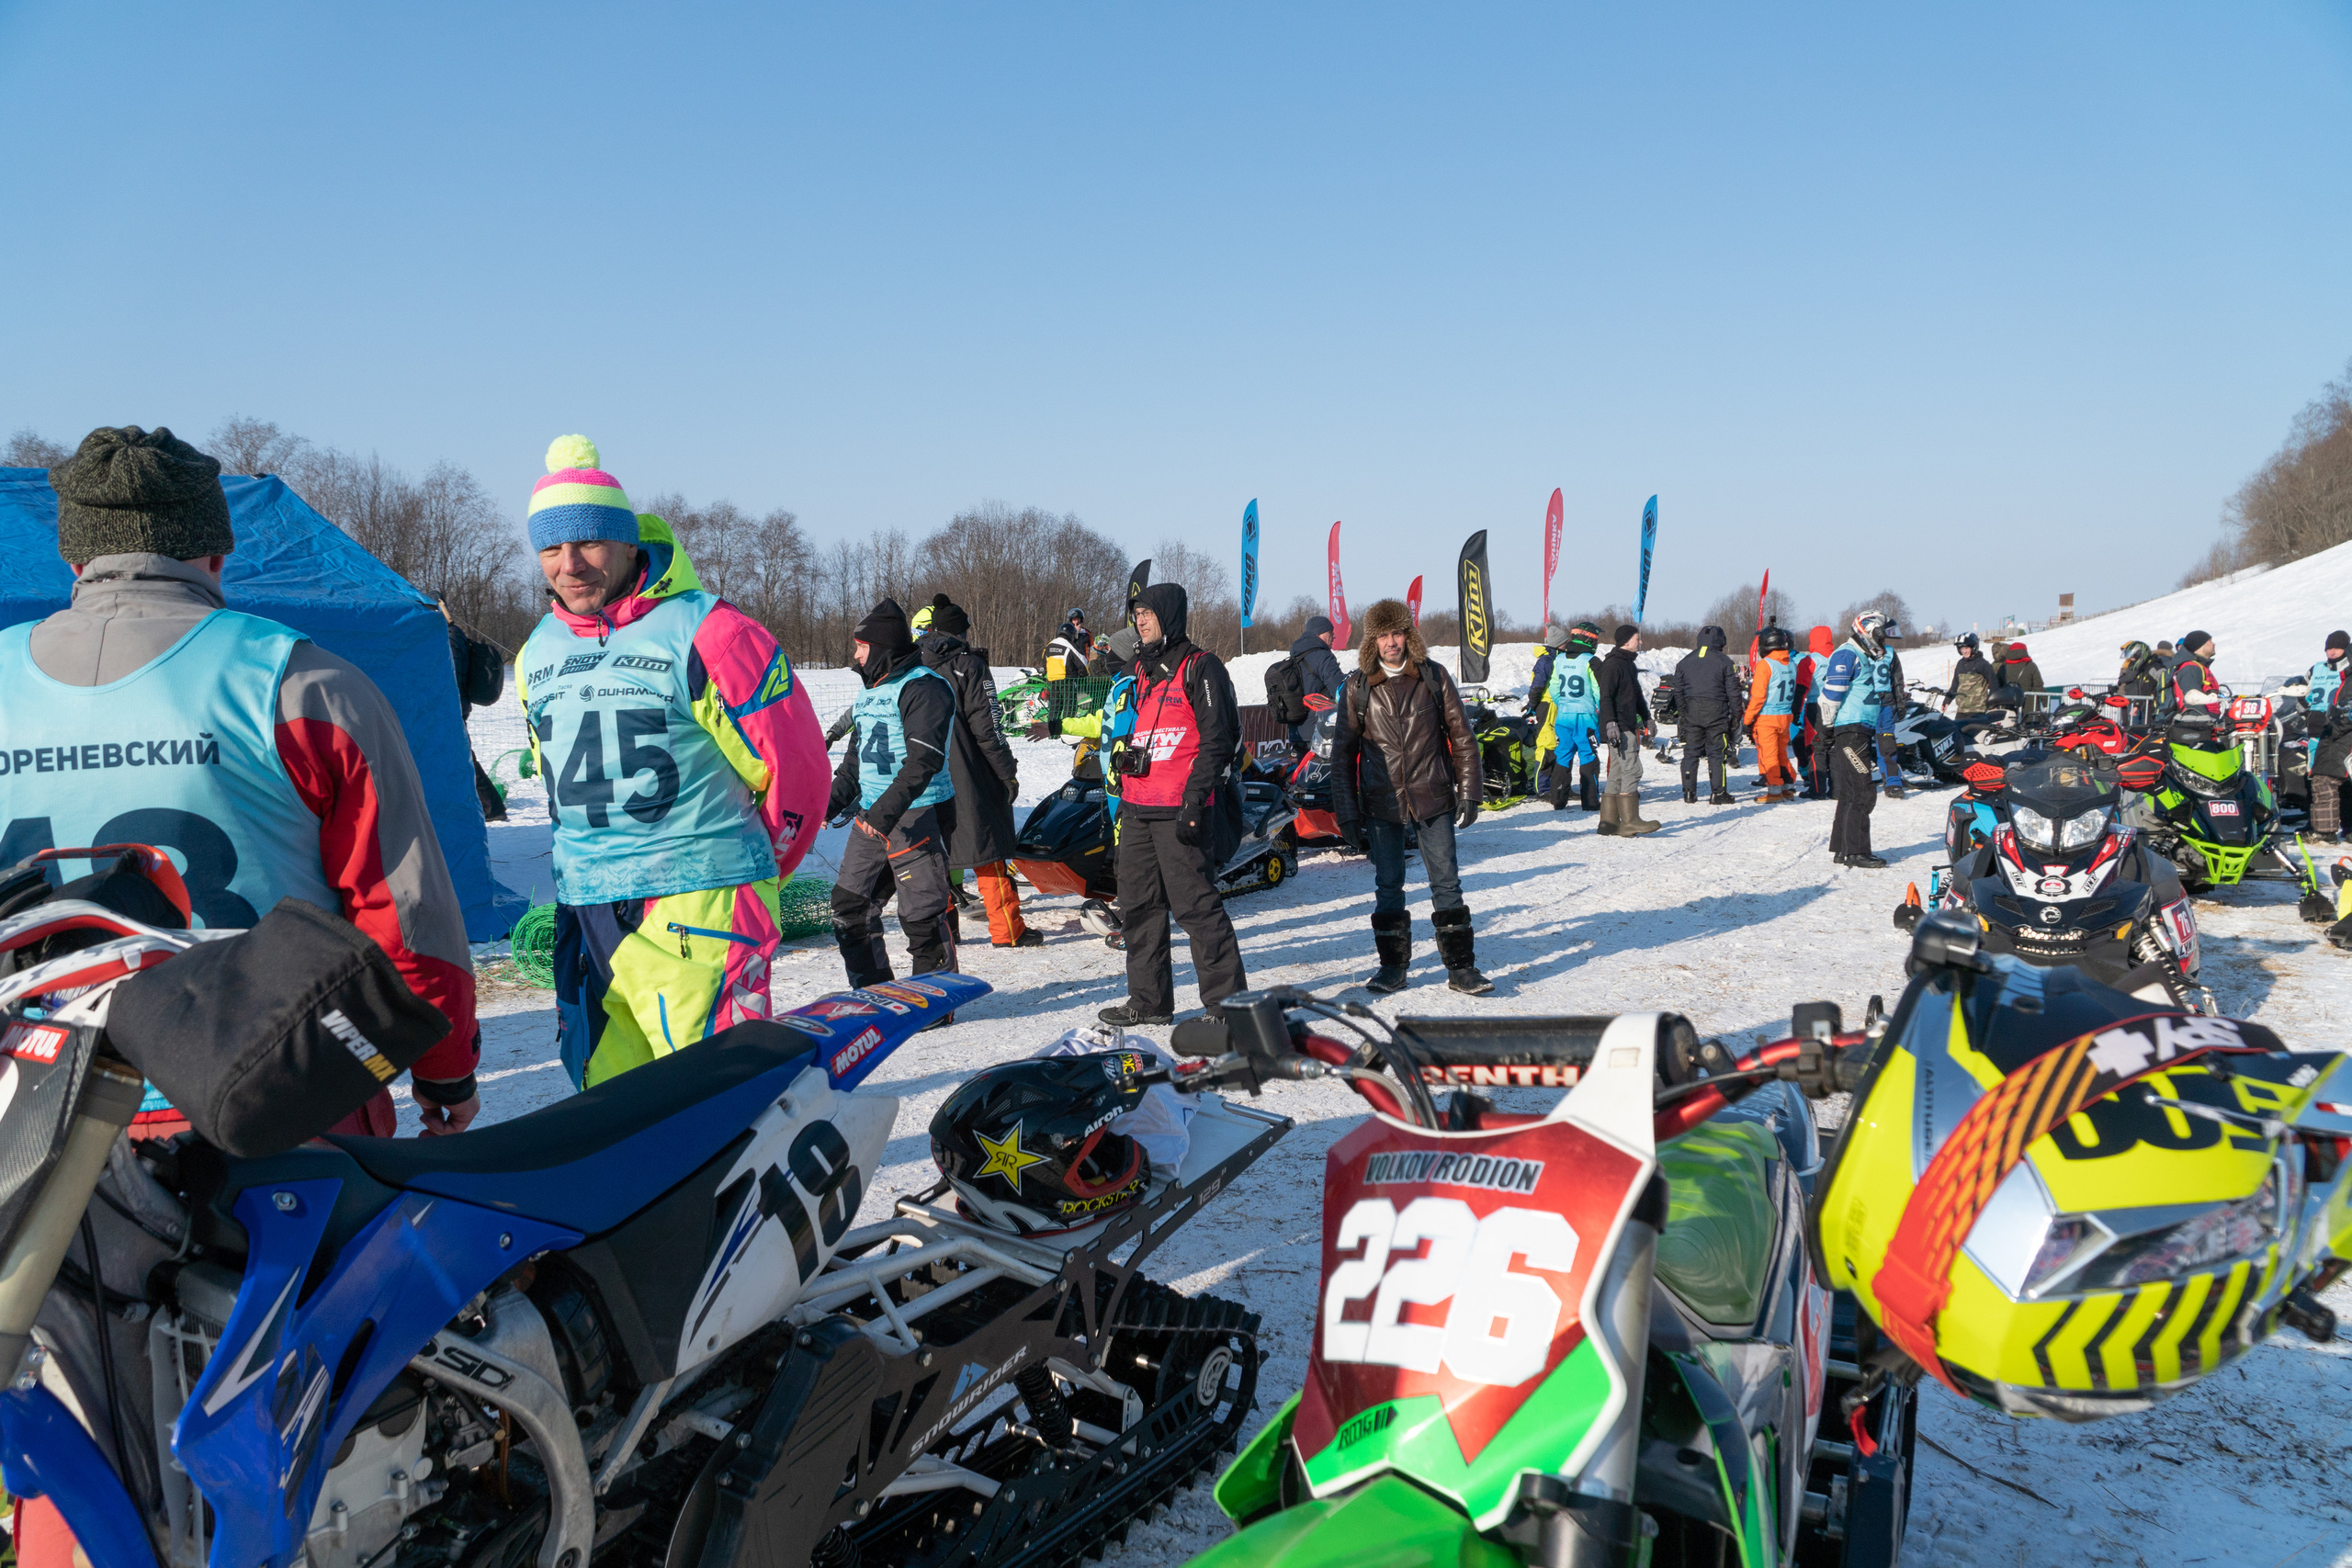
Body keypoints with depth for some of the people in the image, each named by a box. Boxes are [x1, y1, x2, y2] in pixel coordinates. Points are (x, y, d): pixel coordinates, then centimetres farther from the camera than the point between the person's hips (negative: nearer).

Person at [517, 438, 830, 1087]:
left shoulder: (704, 631, -9)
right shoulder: (536, 654, 13)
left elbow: (793, 762, -4)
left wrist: (753, 868, 7)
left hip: (696, 907, -7)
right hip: (583, 906, 7)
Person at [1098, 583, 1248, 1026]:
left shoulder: (1200, 667, -6)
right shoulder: (1142, 670, 19)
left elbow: (1215, 742, -12)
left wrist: (1193, 802, -18)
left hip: (1180, 811, -8)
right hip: (1138, 811, 9)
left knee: (1195, 906, -8)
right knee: (1138, 906, 10)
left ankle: (1226, 1000, 2)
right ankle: (1149, 1001, 20)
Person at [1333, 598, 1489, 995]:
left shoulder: (1434, 676, 1)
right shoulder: (1358, 687, 2)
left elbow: (1461, 736, 5)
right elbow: (1342, 752, 5)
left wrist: (1469, 793, -1)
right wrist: (1346, 813, 1)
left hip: (1434, 799, 0)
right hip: (1381, 803, 1)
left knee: (1446, 883, 2)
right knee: (1388, 887, 7)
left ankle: (1461, 967, 10)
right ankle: (1392, 967, 18)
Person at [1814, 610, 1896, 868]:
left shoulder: (1868, 658, 22)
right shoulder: (1847, 655, -10)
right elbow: (1831, 693, -17)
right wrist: (1828, 727, -13)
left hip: (1862, 732, 10)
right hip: (1849, 731, -10)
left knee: (1850, 793, 13)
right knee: (1863, 793, -12)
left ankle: (1842, 849, 19)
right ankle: (1856, 852, -10)